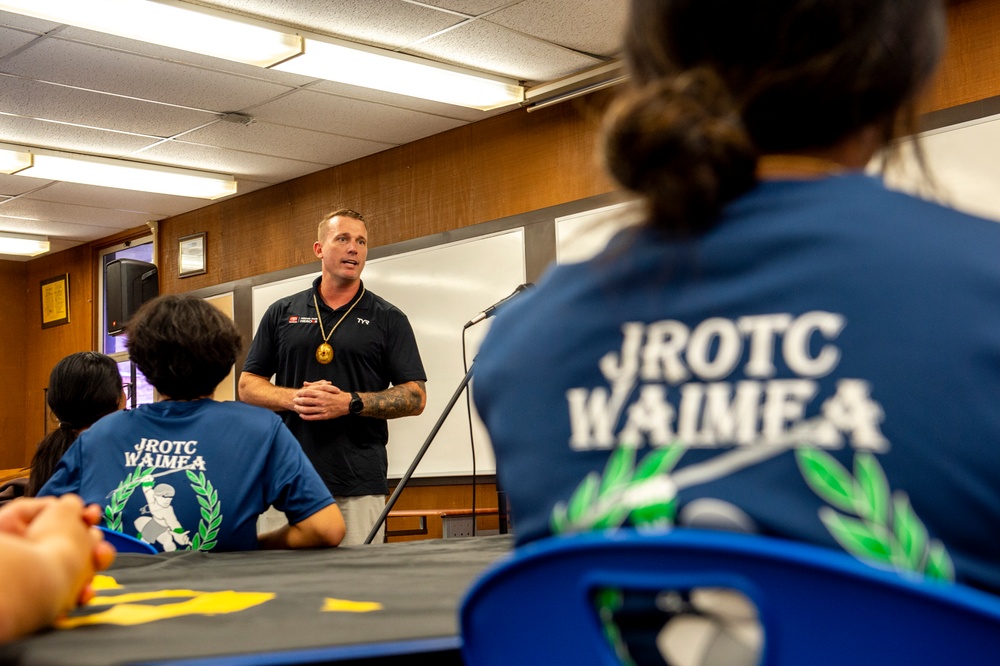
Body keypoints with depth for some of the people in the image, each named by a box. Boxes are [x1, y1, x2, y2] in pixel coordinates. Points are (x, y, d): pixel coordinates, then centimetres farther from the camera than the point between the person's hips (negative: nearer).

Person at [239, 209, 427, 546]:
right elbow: (248, 385, 12)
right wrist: (293, 398, -8)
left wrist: (350, 403, -13)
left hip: (358, 483, -1)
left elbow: (415, 397, 1)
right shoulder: (282, 313, 12)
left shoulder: (388, 319, 6)